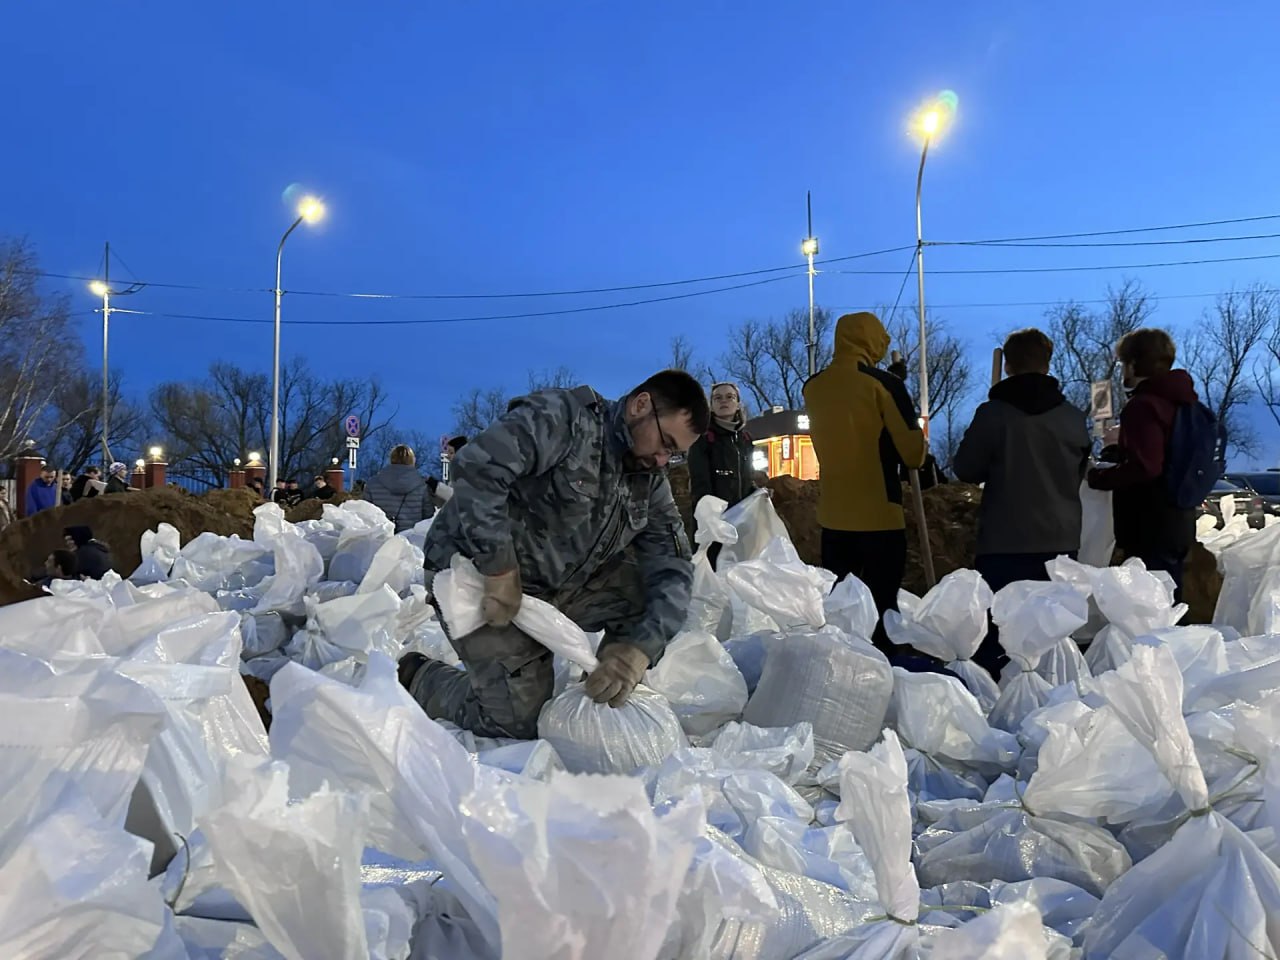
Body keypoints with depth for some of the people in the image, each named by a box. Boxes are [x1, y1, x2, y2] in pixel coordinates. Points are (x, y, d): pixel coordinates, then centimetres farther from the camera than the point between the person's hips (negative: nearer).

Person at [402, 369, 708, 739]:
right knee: (522, 720, -9)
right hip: (477, 574, -7)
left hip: (558, 584, 7)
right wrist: (500, 569, -32)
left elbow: (673, 566, -8)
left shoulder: (651, 481, 1)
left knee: (646, 590, -9)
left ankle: (610, 697, 8)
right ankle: (417, 678, 14)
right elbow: (477, 467, -32)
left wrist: (640, 647, -24)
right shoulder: (564, 418, -20)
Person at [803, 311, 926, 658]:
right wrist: (921, 448, 12)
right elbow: (912, 452, -7)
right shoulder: (883, 385, -10)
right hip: (879, 511, -5)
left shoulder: (813, 387, 5)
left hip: (832, 512, 5)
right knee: (882, 601, 1)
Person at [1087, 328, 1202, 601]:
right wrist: (1121, 452, 18)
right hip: (1177, 524, 10)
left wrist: (1099, 477, -11)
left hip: (1151, 528, -10)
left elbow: (1144, 466, -25)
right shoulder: (1181, 400, 14)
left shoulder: (1143, 405, -16)